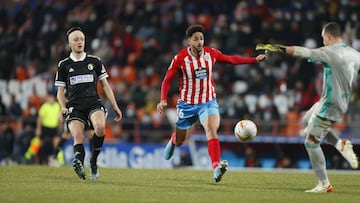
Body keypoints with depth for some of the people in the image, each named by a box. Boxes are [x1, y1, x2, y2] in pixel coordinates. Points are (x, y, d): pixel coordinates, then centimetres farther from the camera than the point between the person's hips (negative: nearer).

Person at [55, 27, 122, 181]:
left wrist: (115, 107, 11)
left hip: (94, 103, 0)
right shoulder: (64, 65, 14)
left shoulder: (94, 61, 15)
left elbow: (105, 85, 18)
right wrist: (63, 107, -2)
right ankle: (79, 164, -36)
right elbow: (60, 90, 17)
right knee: (78, 137, -23)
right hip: (74, 106, 1)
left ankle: (94, 161, -11)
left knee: (100, 127, -29)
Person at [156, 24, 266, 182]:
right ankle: (173, 141, 53)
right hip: (187, 104, -1)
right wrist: (163, 100, -19)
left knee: (212, 130, -27)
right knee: (180, 141, 13)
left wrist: (255, 59, 5)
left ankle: (216, 168, -39)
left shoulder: (211, 53, -5)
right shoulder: (180, 58, -14)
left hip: (209, 102, 1)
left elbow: (231, 59, 8)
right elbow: (167, 79, -7)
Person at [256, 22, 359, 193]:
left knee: (311, 142, 1)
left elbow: (304, 52, -14)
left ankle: (324, 184, 3)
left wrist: (279, 49, -5)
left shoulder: (330, 52, -17)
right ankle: (340, 144, 13)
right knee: (307, 120, 28)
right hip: (342, 104, 9)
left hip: (329, 106, -9)